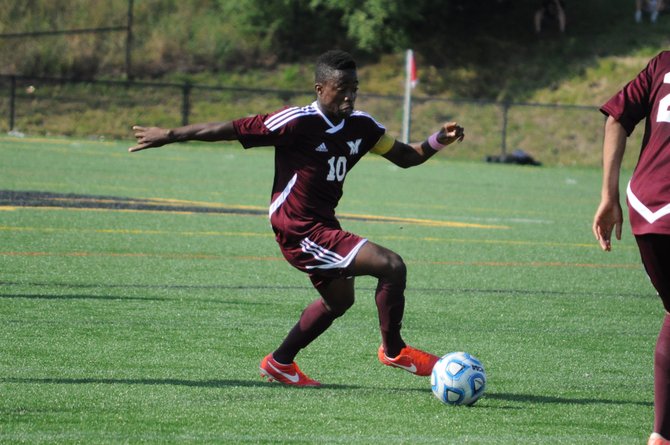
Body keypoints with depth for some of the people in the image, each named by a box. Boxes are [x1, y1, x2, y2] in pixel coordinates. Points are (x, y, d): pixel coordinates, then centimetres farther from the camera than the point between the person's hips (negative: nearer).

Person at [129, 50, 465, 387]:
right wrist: (169, 136, -11)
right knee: (391, 266, -18)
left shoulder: (361, 126, 2)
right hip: (300, 232, -9)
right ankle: (393, 350, 2)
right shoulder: (298, 122, -19)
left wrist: (437, 141, -7)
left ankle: (280, 363, 43)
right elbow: (232, 129, -15)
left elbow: (404, 157, 13)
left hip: (323, 227, 9)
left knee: (339, 299, 29)